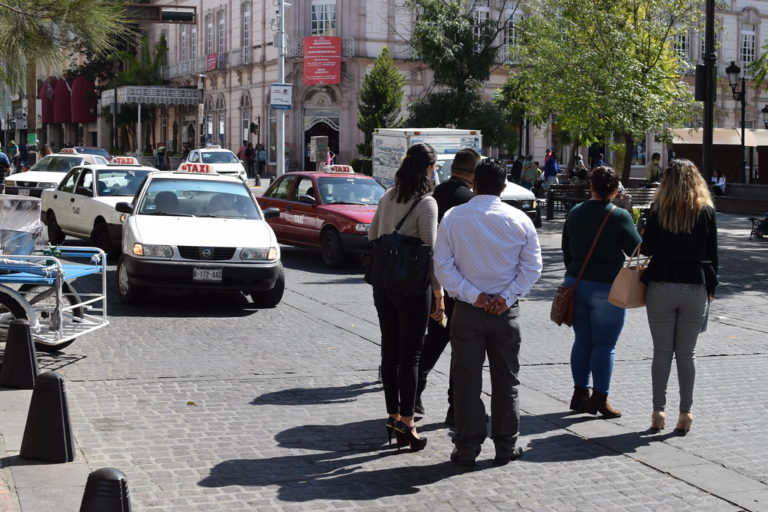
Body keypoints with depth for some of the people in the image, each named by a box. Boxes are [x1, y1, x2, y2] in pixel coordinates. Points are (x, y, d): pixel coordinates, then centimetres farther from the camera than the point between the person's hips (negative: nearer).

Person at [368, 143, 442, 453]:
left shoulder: (388, 197, 8)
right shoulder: (426, 203, -13)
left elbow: (372, 236, 17)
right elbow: (430, 252, -16)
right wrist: (439, 296, -12)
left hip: (383, 284, 6)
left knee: (390, 351, 12)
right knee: (410, 355, -1)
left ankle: (393, 416, 20)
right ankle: (406, 421, -1)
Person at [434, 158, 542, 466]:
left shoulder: (453, 217, -3)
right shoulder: (519, 220, -1)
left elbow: (442, 265, -7)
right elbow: (532, 267, -4)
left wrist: (473, 296, -9)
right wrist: (506, 296, -8)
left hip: (467, 310, -1)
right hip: (506, 313, 1)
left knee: (466, 380, 5)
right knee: (506, 380, 11)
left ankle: (467, 449, 9)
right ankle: (506, 447, 18)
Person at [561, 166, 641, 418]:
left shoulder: (575, 213, 5)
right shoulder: (619, 216, -12)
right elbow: (637, 249, -6)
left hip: (575, 284, 5)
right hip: (607, 288, -5)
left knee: (582, 340, 13)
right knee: (604, 344, 2)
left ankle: (580, 394, 17)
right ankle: (600, 398, 3)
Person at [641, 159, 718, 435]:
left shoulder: (659, 210, -4)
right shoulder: (707, 211, -1)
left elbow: (646, 248, -2)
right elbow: (712, 254, 2)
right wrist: (711, 288, 11)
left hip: (661, 288, -1)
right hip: (695, 288, 1)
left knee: (662, 351, 6)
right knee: (687, 353, 7)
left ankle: (658, 411, 7)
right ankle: (685, 413, 8)